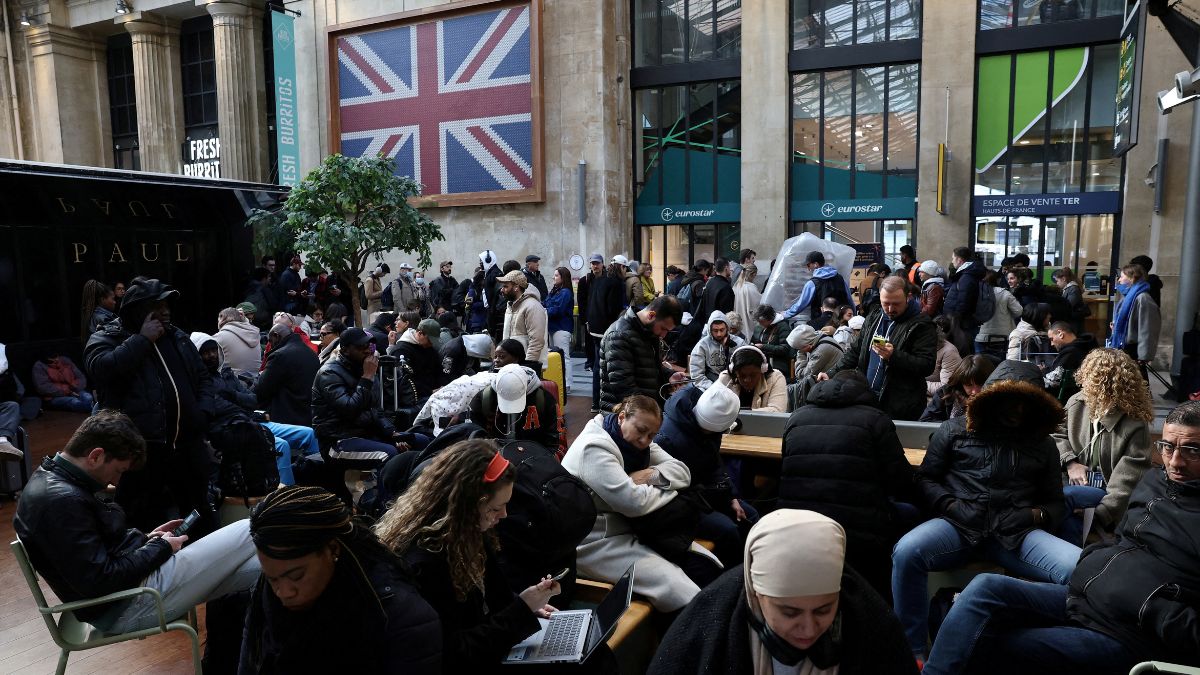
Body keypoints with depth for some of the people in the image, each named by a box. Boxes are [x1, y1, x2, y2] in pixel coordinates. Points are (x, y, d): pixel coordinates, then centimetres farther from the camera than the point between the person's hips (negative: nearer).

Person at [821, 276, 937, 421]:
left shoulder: (921, 325, -8)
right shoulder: (873, 318, 12)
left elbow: (927, 365, -15)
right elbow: (855, 351, 18)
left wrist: (894, 356, -26)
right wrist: (831, 374, 8)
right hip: (866, 399, 6)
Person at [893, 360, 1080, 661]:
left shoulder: (1042, 444, 23)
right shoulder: (953, 430, 15)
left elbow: (1056, 503, 23)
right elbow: (926, 479, 13)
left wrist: (1037, 516, -1)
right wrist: (951, 506, -7)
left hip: (1015, 532, 2)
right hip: (958, 525, -2)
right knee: (907, 551, -34)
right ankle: (914, 652, -20)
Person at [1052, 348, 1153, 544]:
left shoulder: (1135, 424, -14)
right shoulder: (1077, 403, 0)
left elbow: (1128, 481, -19)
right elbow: (1057, 434, 13)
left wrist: (1101, 515, -29)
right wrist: (1070, 462, -7)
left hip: (1108, 493, -5)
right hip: (1079, 484, 5)